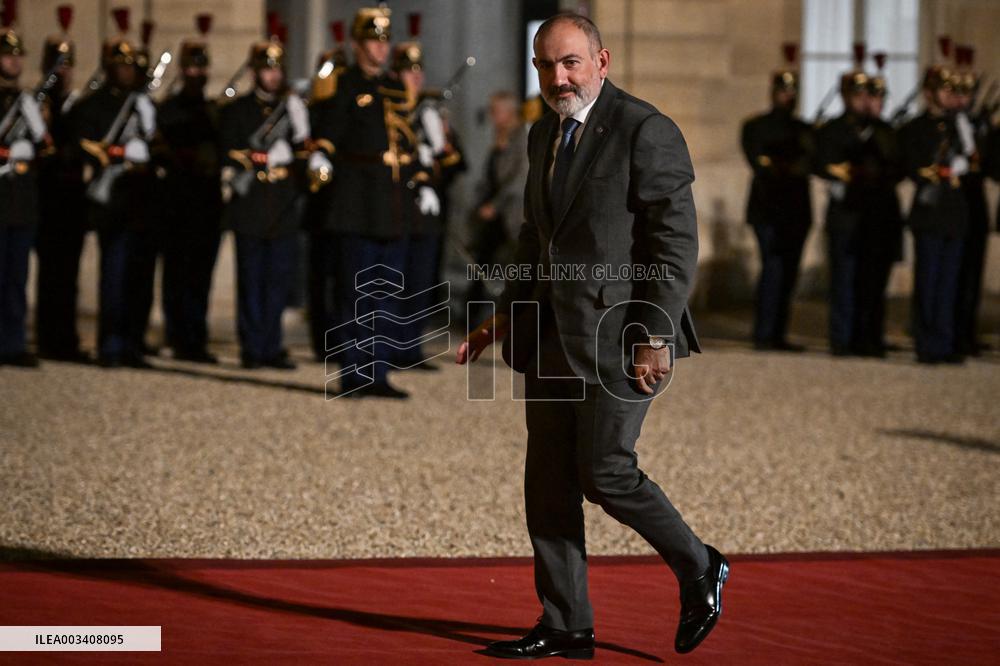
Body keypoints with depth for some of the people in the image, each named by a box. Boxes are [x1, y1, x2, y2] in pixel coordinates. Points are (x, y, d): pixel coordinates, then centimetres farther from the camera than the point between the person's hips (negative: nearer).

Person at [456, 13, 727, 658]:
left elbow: (677, 242, -14)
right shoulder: (545, 135, 14)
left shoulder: (646, 132, -11)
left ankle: (699, 569, 14)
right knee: (549, 480, 6)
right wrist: (505, 316, 15)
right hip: (553, 334, 8)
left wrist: (656, 337, -18)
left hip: (620, 330, -8)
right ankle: (566, 627, 14)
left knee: (603, 469, -9)